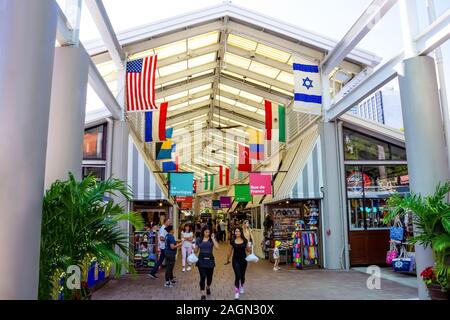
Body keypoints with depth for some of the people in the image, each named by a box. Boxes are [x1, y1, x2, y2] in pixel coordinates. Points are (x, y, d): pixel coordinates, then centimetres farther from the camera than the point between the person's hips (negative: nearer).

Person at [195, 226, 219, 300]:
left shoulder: (212, 239, -1)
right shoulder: (199, 239, 1)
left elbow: (217, 247, -18)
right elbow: (196, 250, 7)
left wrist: (213, 238, -17)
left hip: (210, 260, 1)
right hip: (201, 260, -1)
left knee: (209, 276, 13)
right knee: (202, 277, -7)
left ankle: (208, 287, 44)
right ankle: (203, 294, 1)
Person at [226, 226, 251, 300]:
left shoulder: (245, 241, -4)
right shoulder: (233, 241, -5)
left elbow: (248, 251, 4)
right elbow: (230, 251, 7)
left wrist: (248, 246, -17)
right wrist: (227, 260, 15)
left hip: (243, 260, 2)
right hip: (235, 260, -1)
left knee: (242, 275, 16)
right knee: (237, 276, -12)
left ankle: (241, 287, 44)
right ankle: (236, 293, -5)